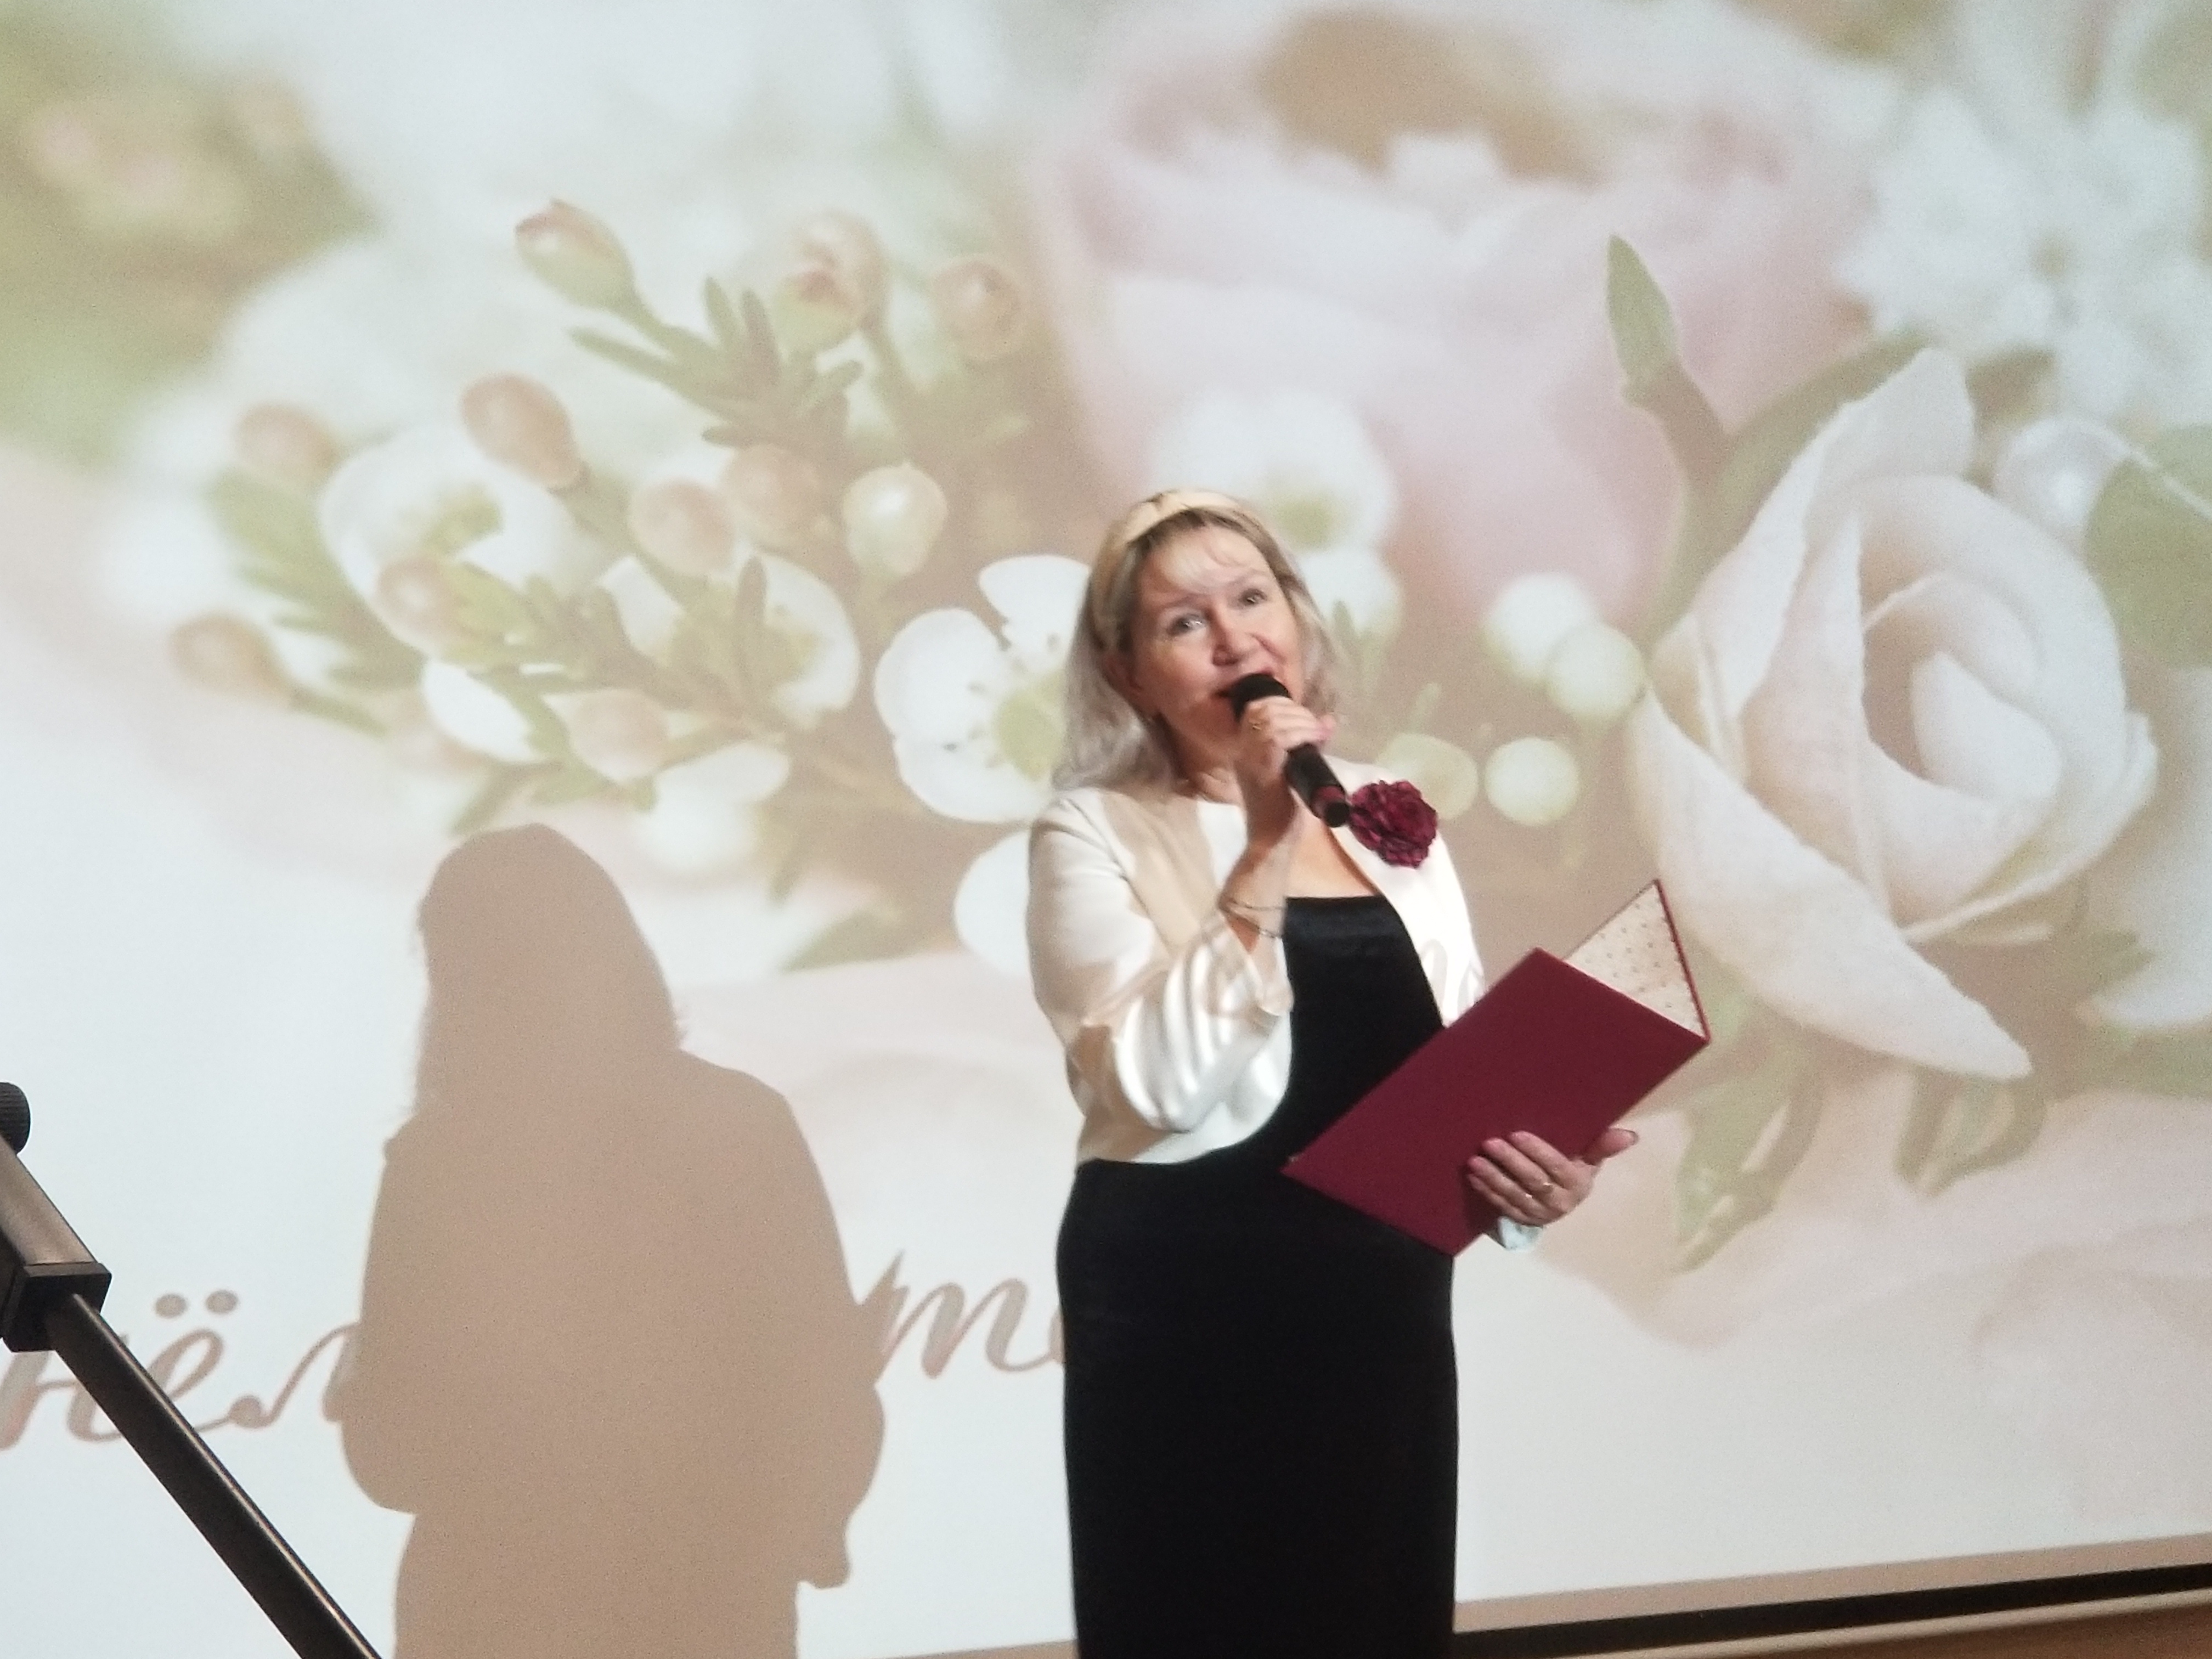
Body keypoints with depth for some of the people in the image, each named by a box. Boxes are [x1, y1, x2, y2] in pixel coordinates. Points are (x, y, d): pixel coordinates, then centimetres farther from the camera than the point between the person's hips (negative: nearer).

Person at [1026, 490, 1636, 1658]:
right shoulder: (1094, 834, -5)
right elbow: (1155, 1080, -19)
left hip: (1383, 1303, 5)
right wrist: (1265, 856, -20)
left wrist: (1544, 1161, -6)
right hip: (1184, 1311, -5)